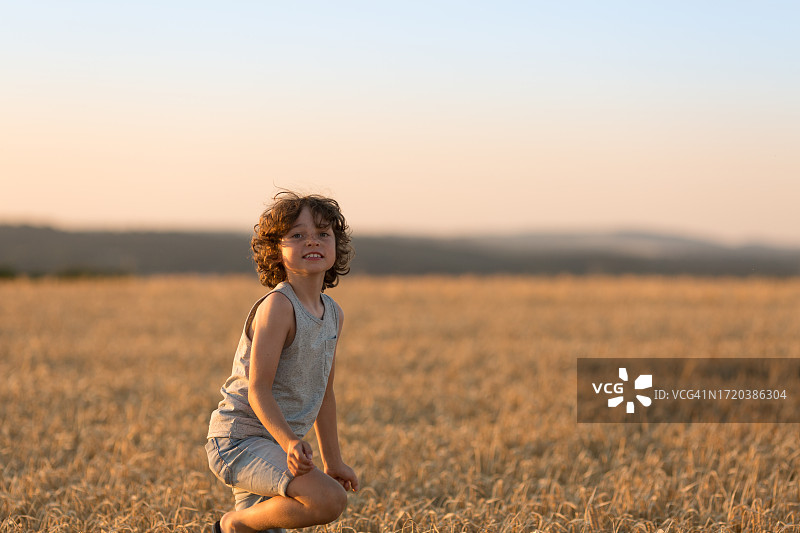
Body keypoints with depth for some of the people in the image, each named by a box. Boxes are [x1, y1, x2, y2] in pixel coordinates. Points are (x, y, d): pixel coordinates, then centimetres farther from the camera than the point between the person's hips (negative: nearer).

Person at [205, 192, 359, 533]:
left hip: (273, 444, 9)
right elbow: (258, 390, -22)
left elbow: (323, 392, 19)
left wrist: (332, 460, 23)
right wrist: (289, 442, -37)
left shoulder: (333, 314, 8)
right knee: (329, 500, -27)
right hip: (239, 439, -9)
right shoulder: (278, 306, -18)